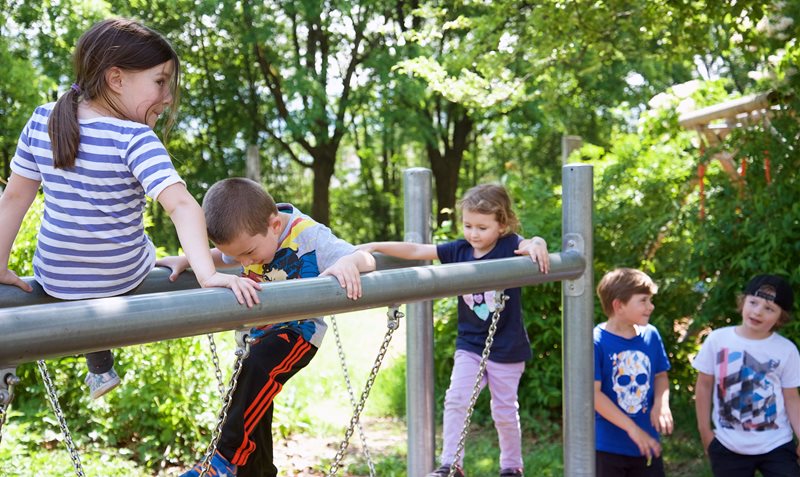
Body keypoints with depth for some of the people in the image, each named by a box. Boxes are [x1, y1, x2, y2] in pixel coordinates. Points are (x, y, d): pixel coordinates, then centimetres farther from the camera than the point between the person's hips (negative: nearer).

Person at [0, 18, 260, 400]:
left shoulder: (42, 122, -9)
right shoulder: (135, 140, -24)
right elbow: (181, 204, -36)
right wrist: (207, 274, -41)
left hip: (56, 282, 3)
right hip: (126, 281, -3)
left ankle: (100, 371, 52)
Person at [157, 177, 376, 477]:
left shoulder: (308, 235, -25)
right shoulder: (247, 235, -7)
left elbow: (366, 259, -25)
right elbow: (221, 257, 17)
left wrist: (348, 262, -49)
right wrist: (186, 260, 0)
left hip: (299, 331, -7)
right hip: (259, 334, 7)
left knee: (259, 368, -33)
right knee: (253, 408, 9)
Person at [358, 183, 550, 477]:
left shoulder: (510, 246, -12)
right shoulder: (459, 250, -4)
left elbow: (532, 244, -30)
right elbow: (416, 251, -6)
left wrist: (537, 245, -53)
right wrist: (374, 247, -13)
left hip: (506, 348, -3)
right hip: (469, 345, 3)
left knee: (504, 410, 8)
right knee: (456, 400, -11)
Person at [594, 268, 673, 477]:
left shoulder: (651, 335, 0)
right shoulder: (596, 342, -17)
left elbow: (660, 375, 12)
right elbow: (593, 393, -19)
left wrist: (662, 402, -10)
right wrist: (632, 429, -20)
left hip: (646, 444, 5)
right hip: (608, 447, -5)